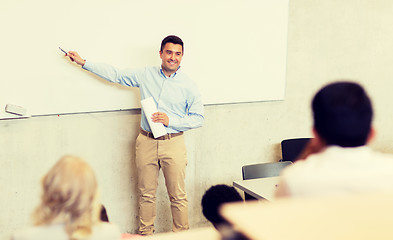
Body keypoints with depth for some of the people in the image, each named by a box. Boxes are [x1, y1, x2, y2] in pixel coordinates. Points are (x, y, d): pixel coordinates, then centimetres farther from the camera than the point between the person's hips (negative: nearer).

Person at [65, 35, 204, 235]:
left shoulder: (188, 86, -1)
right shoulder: (145, 75, 6)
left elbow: (198, 118, 0)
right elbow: (115, 75, 14)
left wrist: (170, 121, -13)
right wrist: (83, 63, 14)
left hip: (173, 142, -2)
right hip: (146, 142, 2)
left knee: (178, 196, 1)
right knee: (146, 194, 10)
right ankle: (145, 234, 23)